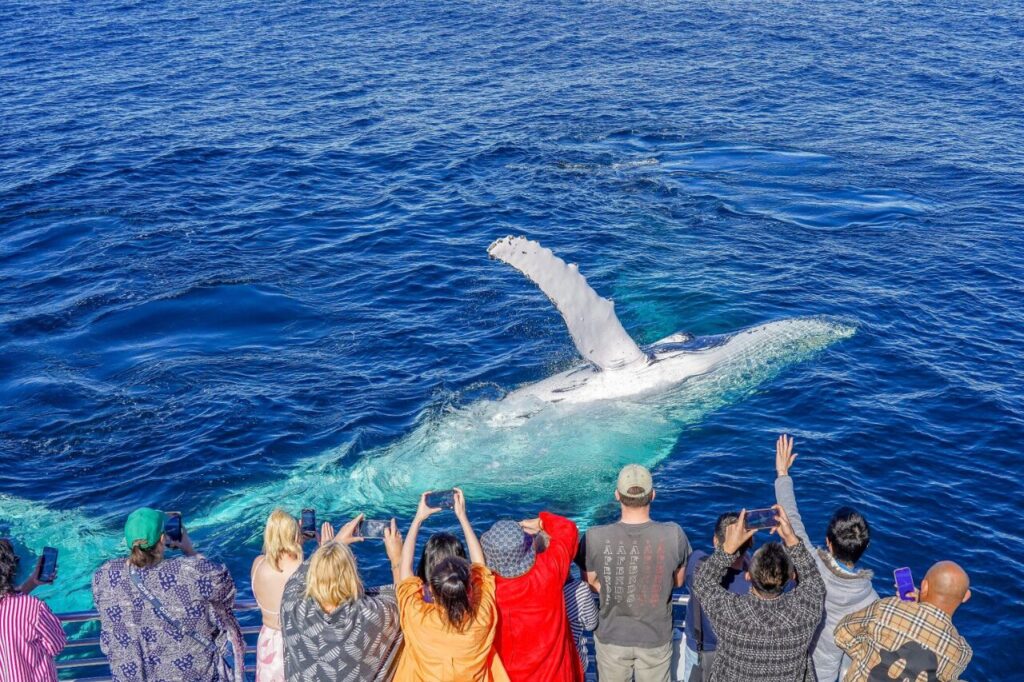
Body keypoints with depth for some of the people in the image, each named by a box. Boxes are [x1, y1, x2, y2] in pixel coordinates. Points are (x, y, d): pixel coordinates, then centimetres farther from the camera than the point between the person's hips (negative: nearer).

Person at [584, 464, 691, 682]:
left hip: (612, 636, 0)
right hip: (656, 637, 0)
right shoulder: (674, 535, -21)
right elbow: (679, 581, -3)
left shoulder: (595, 537, -22)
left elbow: (590, 582, -4)